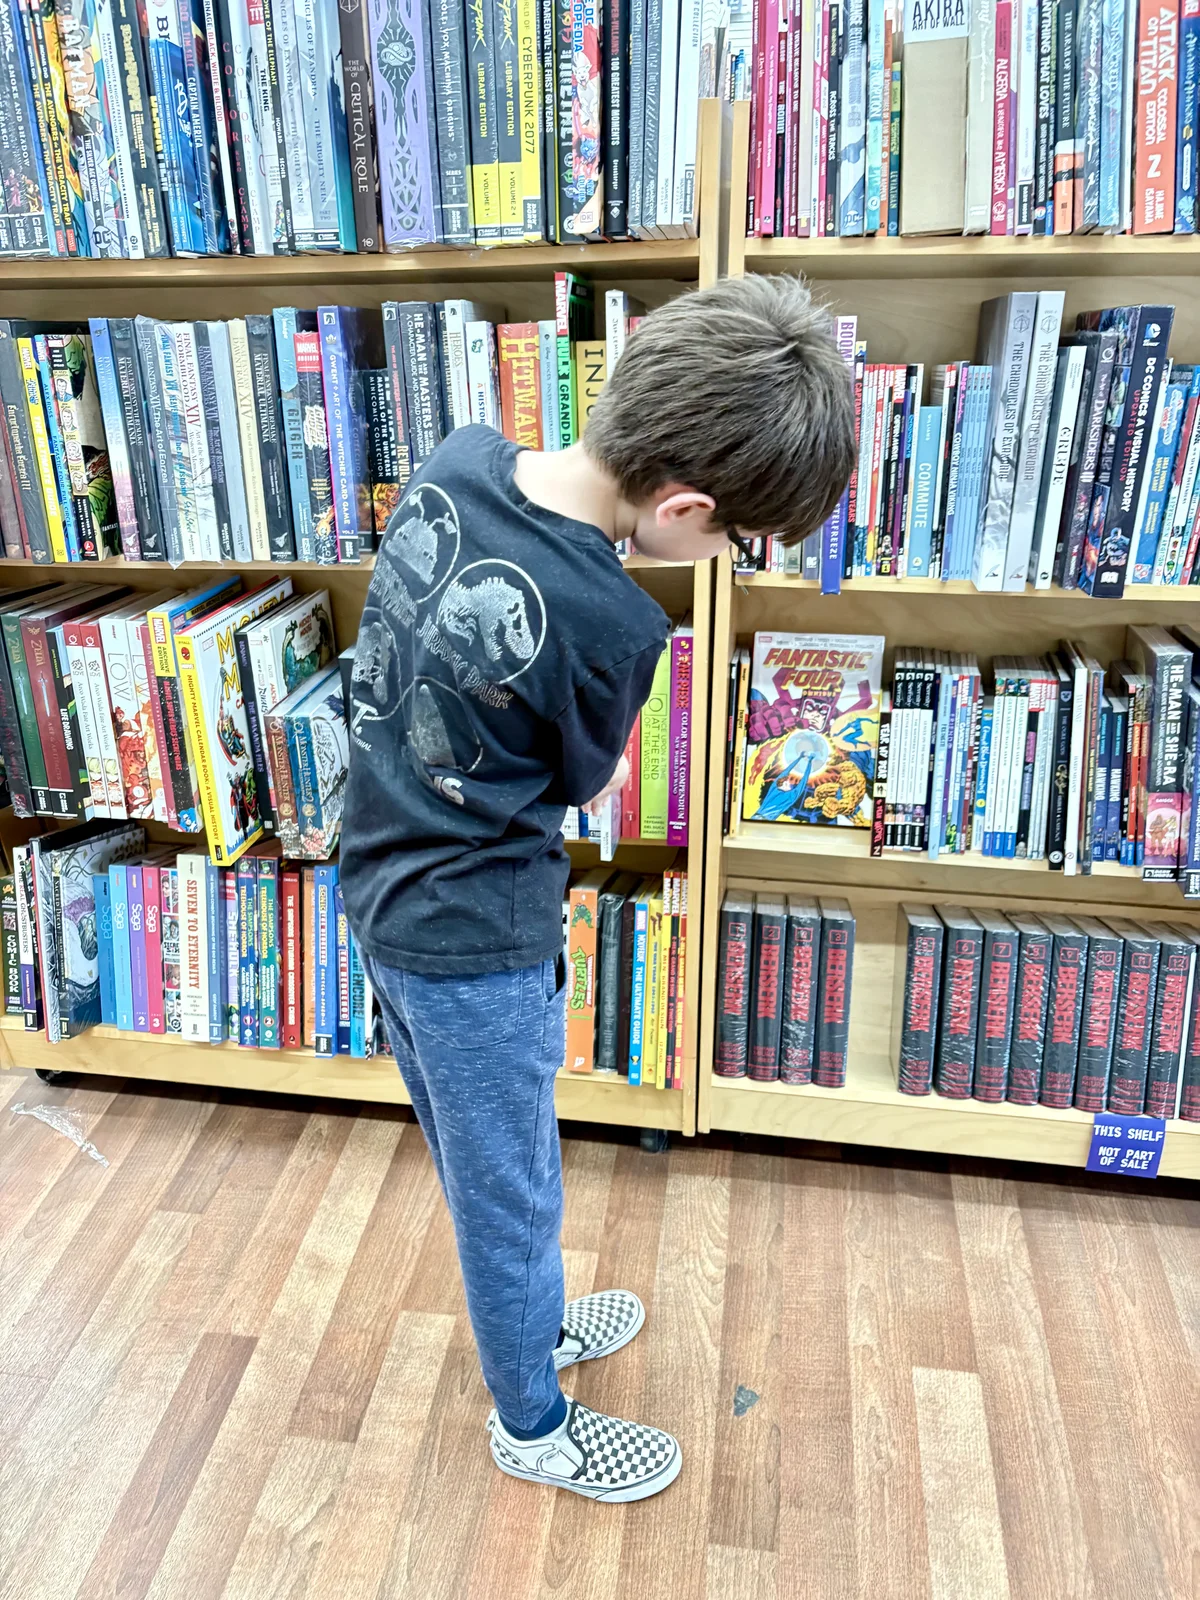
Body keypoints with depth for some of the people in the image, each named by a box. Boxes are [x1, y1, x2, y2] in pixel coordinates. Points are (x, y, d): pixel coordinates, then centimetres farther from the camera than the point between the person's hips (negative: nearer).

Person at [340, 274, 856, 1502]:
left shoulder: (459, 458, -9)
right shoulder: (611, 625, -30)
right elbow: (583, 783, -8)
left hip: (380, 885, 8)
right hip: (476, 941, -8)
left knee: (469, 1158, 27)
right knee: (513, 1189, 15)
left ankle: (525, 1323, 52)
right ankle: (533, 1425, 40)